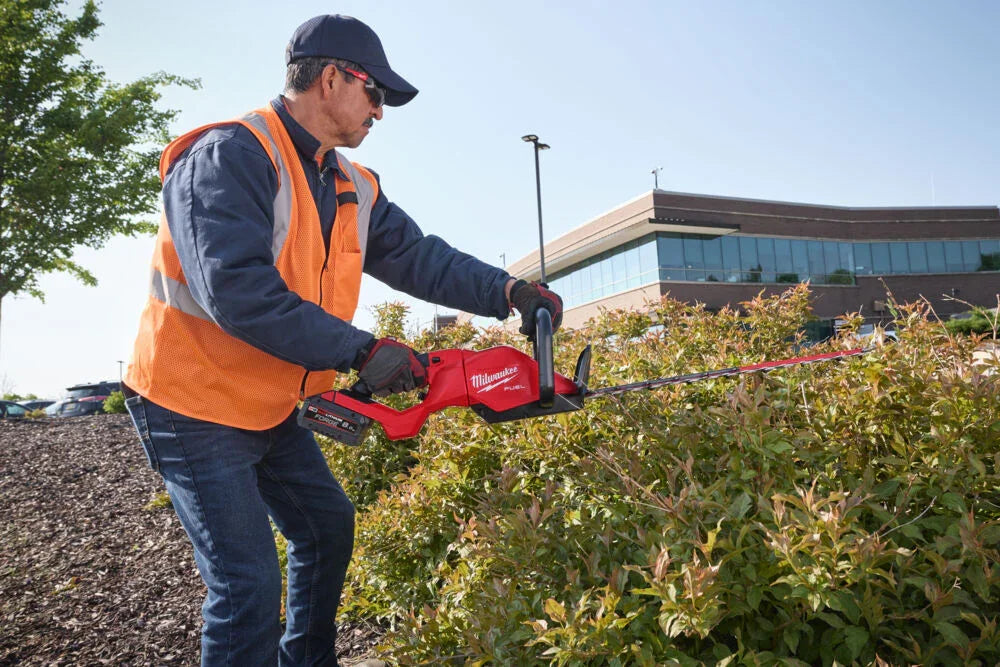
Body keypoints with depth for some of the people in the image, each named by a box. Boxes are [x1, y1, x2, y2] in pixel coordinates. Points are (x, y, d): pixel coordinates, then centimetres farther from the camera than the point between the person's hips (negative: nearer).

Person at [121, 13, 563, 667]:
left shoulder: (353, 188, 5)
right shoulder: (231, 155, -21)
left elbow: (419, 256, 1)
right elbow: (235, 288, -33)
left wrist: (508, 292, -12)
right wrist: (362, 351, -32)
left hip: (272, 409, 9)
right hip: (196, 408, -9)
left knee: (328, 523, 19)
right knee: (250, 583, -7)